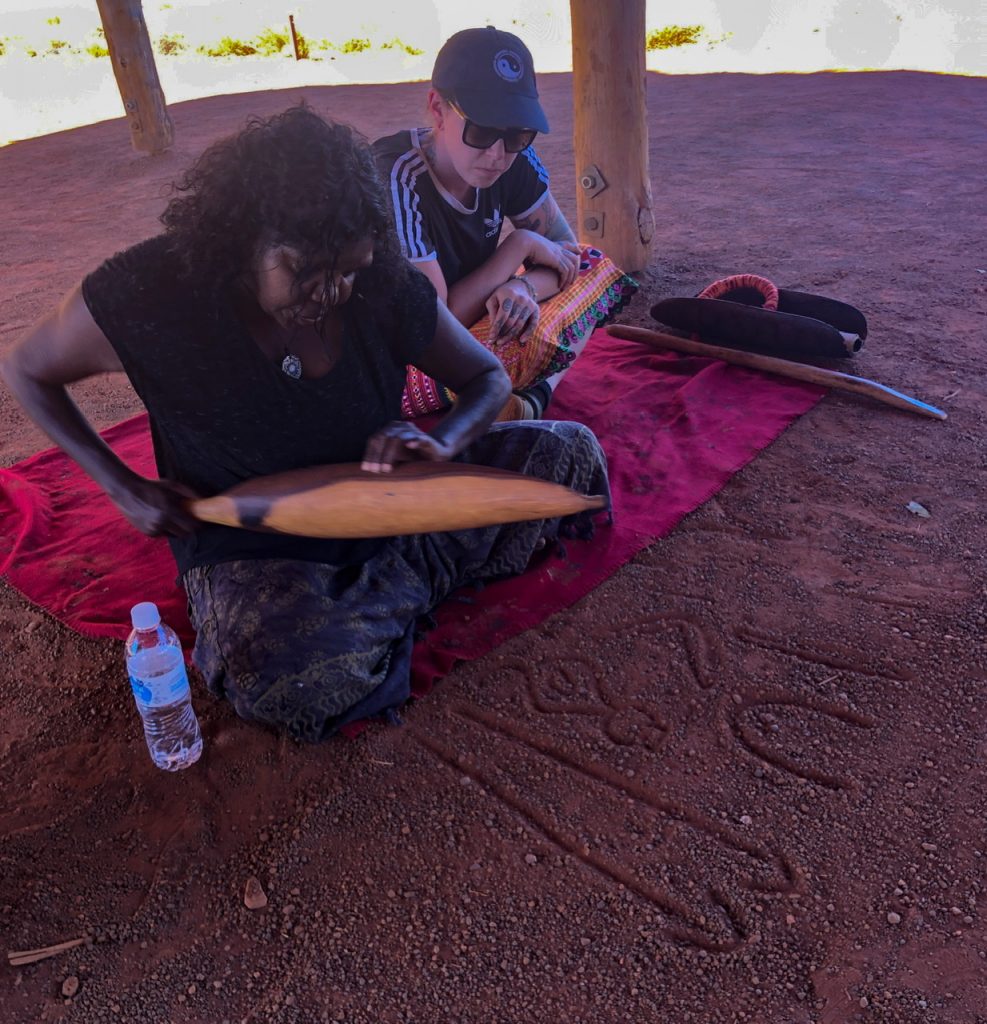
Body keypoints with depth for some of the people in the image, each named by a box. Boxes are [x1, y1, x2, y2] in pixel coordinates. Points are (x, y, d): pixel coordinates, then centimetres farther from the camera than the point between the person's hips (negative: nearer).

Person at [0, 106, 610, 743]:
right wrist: (125, 488, -9)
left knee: (571, 452, -5)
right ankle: (418, 577, -8)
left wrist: (443, 442, -23)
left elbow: (489, 378, 0)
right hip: (248, 543, -2)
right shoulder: (150, 293, -20)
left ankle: (400, 570, -8)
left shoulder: (381, 286, -13)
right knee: (293, 681, -37)